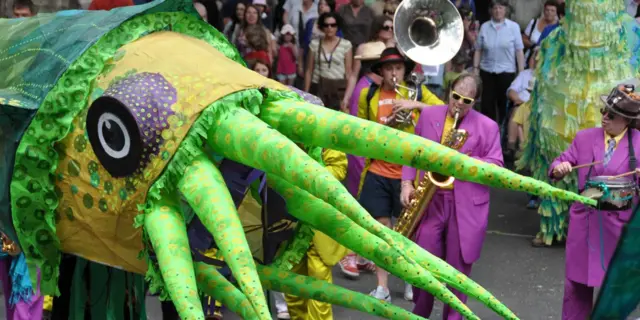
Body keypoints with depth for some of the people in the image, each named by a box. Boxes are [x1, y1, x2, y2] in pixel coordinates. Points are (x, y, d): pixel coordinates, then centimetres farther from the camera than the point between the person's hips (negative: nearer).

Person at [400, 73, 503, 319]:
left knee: (458, 266, 5)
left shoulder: (488, 127, 2)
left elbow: (496, 167, -1)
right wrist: (407, 183, -1)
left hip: (466, 206, -1)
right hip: (429, 202, 1)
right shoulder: (428, 115, 8)